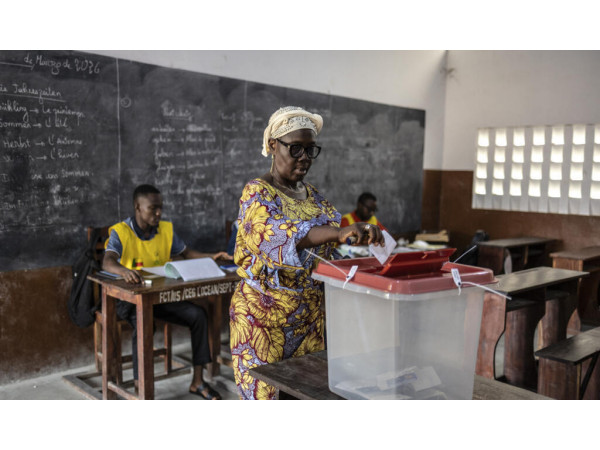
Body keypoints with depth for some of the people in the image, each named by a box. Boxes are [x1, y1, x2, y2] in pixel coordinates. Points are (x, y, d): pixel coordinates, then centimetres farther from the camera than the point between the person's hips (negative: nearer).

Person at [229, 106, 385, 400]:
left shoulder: (312, 194, 11)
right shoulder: (258, 193, -12)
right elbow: (278, 236, -32)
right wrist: (339, 232, -45)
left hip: (311, 312, 7)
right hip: (264, 312, -7)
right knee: (262, 391, 1)